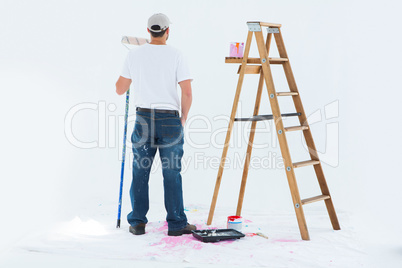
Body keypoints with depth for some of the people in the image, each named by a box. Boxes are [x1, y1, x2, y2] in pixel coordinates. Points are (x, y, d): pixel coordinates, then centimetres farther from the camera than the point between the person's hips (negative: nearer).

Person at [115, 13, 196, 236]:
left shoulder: (134, 55, 4)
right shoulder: (175, 55, -3)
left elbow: (120, 89, 11)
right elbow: (187, 93, -8)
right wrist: (183, 118, 8)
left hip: (143, 118, 2)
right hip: (170, 119, -2)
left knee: (140, 172, 9)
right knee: (172, 173, 4)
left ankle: (137, 222, 15)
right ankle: (176, 224, 9)